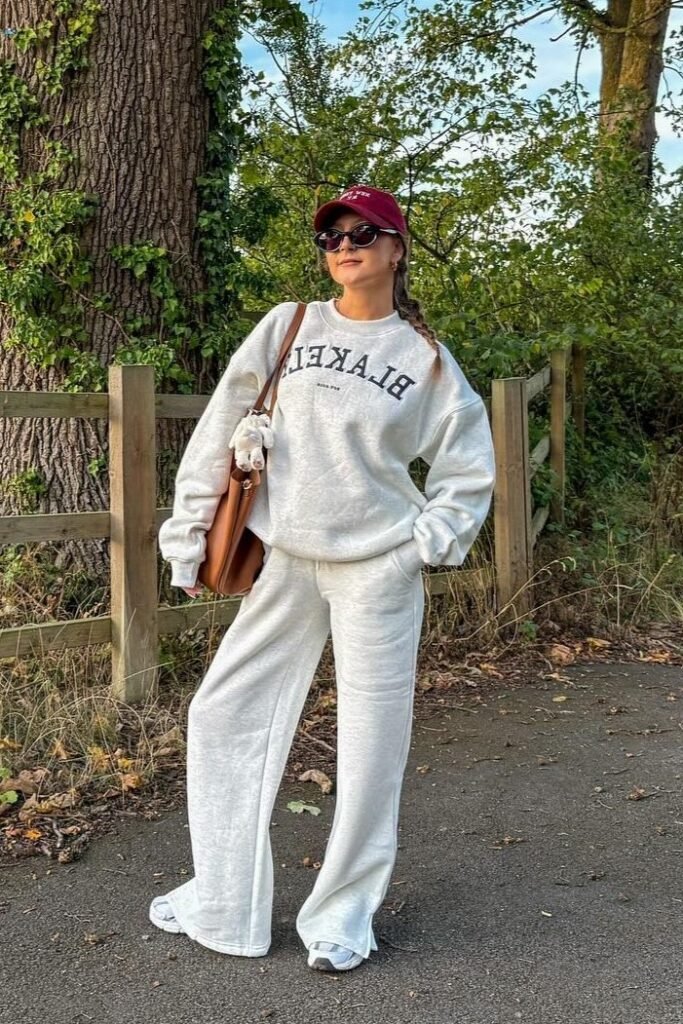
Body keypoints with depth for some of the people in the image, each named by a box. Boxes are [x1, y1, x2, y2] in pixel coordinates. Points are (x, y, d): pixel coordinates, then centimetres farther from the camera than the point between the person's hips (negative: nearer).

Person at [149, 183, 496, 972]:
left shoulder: (424, 358, 2)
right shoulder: (287, 327, 4)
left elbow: (468, 468, 10)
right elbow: (219, 433, 4)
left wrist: (426, 542, -3)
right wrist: (187, 539, 2)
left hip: (377, 570, -2)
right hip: (282, 560, 2)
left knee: (371, 740, 3)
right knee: (224, 714, 5)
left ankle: (344, 913, 22)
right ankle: (222, 902, 21)